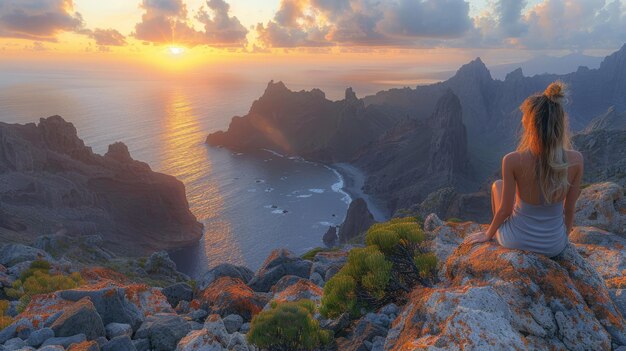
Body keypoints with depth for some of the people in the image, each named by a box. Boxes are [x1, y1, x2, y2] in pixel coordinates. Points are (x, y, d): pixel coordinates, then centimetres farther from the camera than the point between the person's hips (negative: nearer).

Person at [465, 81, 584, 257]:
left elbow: (505, 210, -15)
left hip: (517, 241, -2)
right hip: (555, 246, 3)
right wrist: (564, 235, 16)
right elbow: (569, 208, -5)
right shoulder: (575, 160, -19)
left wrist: (488, 234, 5)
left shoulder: (512, 160, -27)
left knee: (497, 185, 26)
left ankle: (497, 234, 46)